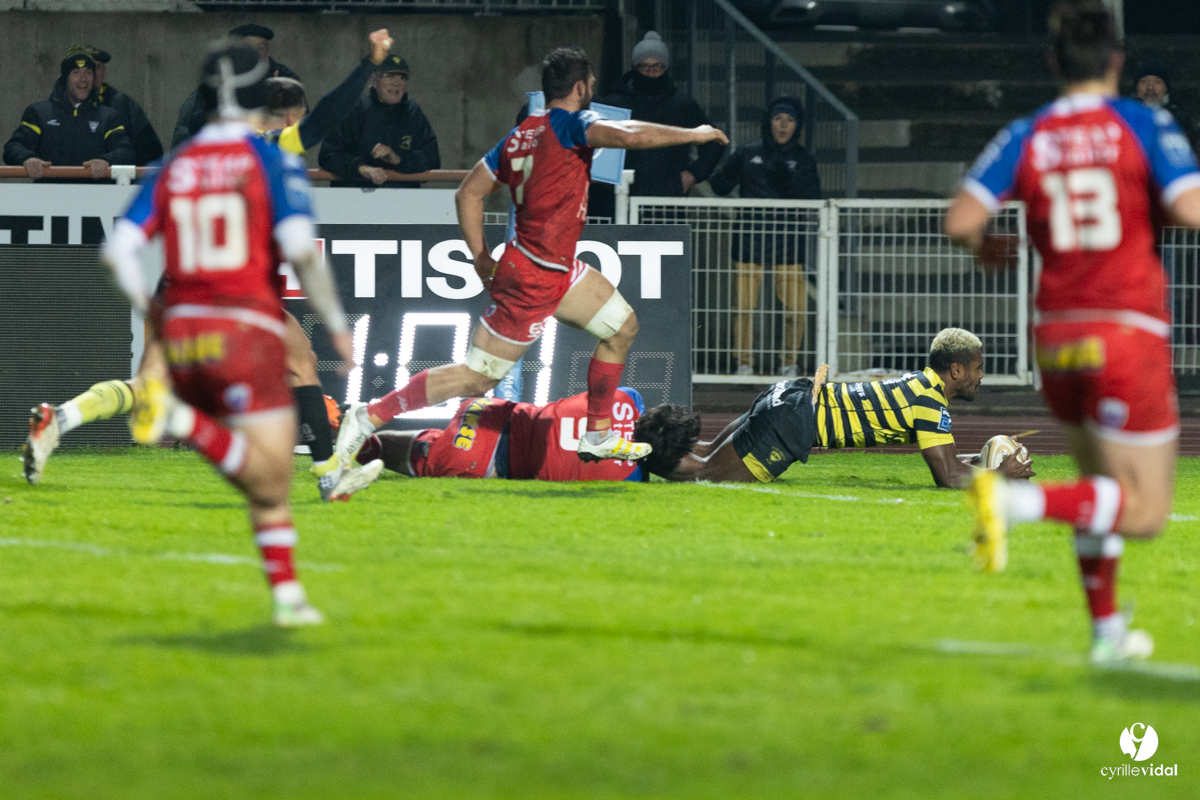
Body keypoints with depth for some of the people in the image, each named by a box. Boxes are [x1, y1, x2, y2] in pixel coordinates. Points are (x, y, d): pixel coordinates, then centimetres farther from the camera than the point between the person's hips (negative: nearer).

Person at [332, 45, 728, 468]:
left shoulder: (520, 136, 8)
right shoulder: (569, 124, -16)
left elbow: (469, 193, 12)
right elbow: (628, 135, -32)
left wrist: (482, 258, 15)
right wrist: (693, 134, -20)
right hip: (534, 279, -10)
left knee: (622, 326, 19)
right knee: (474, 378, -5)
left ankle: (599, 437, 25)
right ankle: (370, 416, -1)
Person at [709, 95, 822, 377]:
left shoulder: (803, 159, 9)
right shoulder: (748, 154, 8)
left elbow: (813, 198, -3)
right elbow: (721, 186, 8)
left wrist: (790, 181, -19)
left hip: (788, 242, 0)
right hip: (750, 240, 0)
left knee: (796, 308, -6)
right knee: (744, 306, -4)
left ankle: (790, 363, 13)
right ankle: (744, 364, 10)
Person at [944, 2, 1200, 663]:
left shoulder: (1025, 137, 3)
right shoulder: (1144, 125, -4)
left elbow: (961, 220, -6)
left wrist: (988, 250, 16)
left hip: (1057, 336, 5)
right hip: (1130, 333, -5)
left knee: (1104, 488, 24)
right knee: (1145, 514, -3)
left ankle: (1106, 631, 22)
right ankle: (1015, 501, -24)